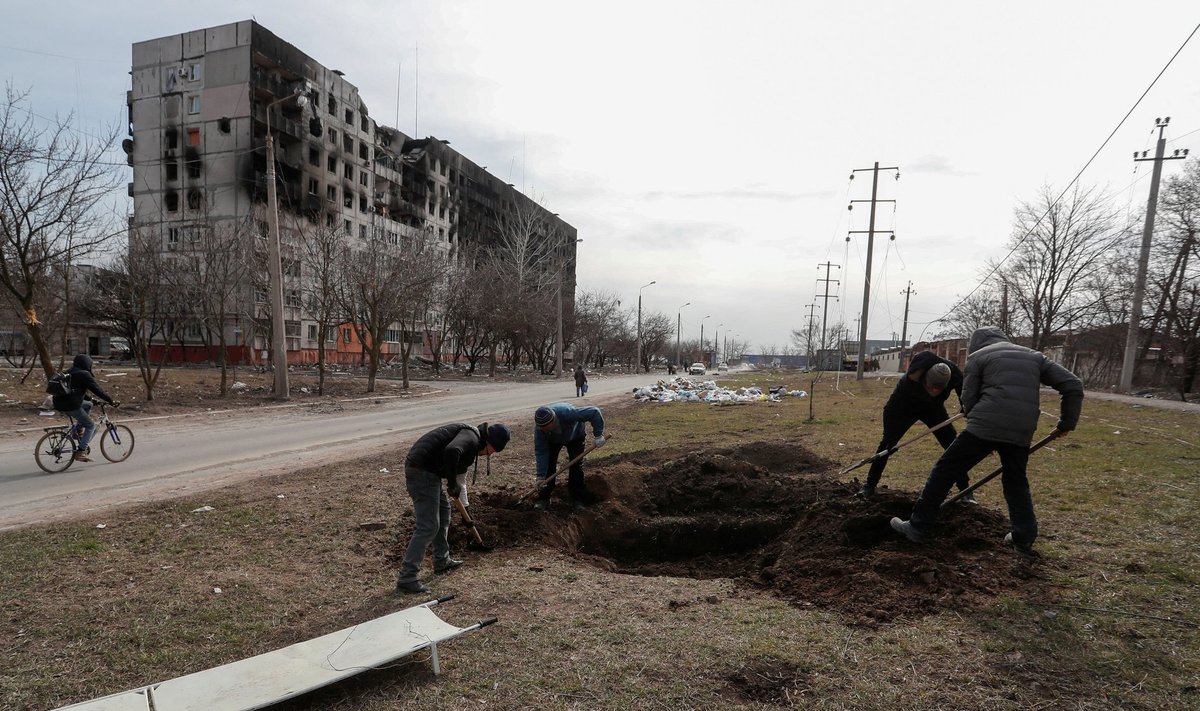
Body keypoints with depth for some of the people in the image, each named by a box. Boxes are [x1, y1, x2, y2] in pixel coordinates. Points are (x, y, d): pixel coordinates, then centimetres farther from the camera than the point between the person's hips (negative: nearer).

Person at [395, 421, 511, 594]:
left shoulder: (471, 440, 21)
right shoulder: (471, 436, -11)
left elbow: (460, 471, 33)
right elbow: (452, 451, -33)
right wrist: (452, 484, -20)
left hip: (417, 468, 11)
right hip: (422, 471, -11)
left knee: (443, 510, 24)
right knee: (428, 527, -8)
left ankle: (442, 562, 34)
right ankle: (406, 579, -3)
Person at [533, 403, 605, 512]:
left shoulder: (568, 412, -47)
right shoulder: (539, 427, -36)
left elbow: (594, 412, -42)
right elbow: (541, 452, -30)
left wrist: (598, 435, -43)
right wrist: (541, 476, -33)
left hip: (575, 436, -1)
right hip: (553, 440, 2)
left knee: (576, 465, -10)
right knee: (548, 464, -10)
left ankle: (577, 500, 1)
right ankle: (543, 498, 2)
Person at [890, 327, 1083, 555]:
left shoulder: (978, 357, 12)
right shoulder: (1034, 356, 24)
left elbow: (968, 401, 4)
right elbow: (1073, 385, 16)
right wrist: (1067, 423, 20)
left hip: (985, 427, -5)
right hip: (1021, 432, 5)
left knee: (944, 471, 4)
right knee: (1016, 482, 27)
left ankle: (918, 526, 6)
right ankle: (1025, 538, 28)